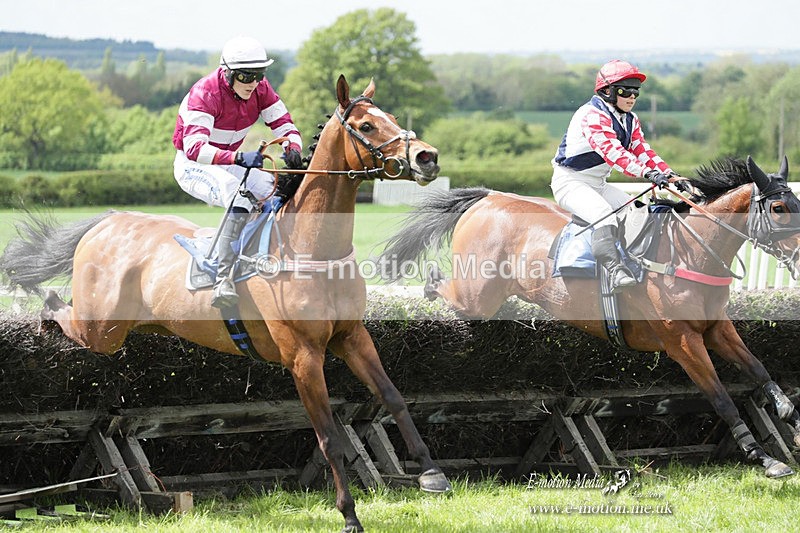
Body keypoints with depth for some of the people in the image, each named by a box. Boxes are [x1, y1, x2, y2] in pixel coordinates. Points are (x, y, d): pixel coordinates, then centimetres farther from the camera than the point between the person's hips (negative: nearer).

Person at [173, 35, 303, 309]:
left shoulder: (260, 89, -7)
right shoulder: (205, 93, -28)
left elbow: (285, 126, -6)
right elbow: (194, 147, -40)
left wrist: (293, 148, -32)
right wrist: (239, 158, -56)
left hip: (229, 161, 8)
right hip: (193, 165, -8)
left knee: (285, 192, -7)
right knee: (241, 197, -36)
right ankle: (223, 283, -48)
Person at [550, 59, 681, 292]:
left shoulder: (631, 121, 9)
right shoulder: (592, 115, -22)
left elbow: (643, 152, 2)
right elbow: (611, 151, -35)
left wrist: (670, 174, -16)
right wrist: (648, 172, -46)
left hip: (599, 184, 10)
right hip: (570, 182, -10)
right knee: (604, 215, -33)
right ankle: (616, 271, -46)